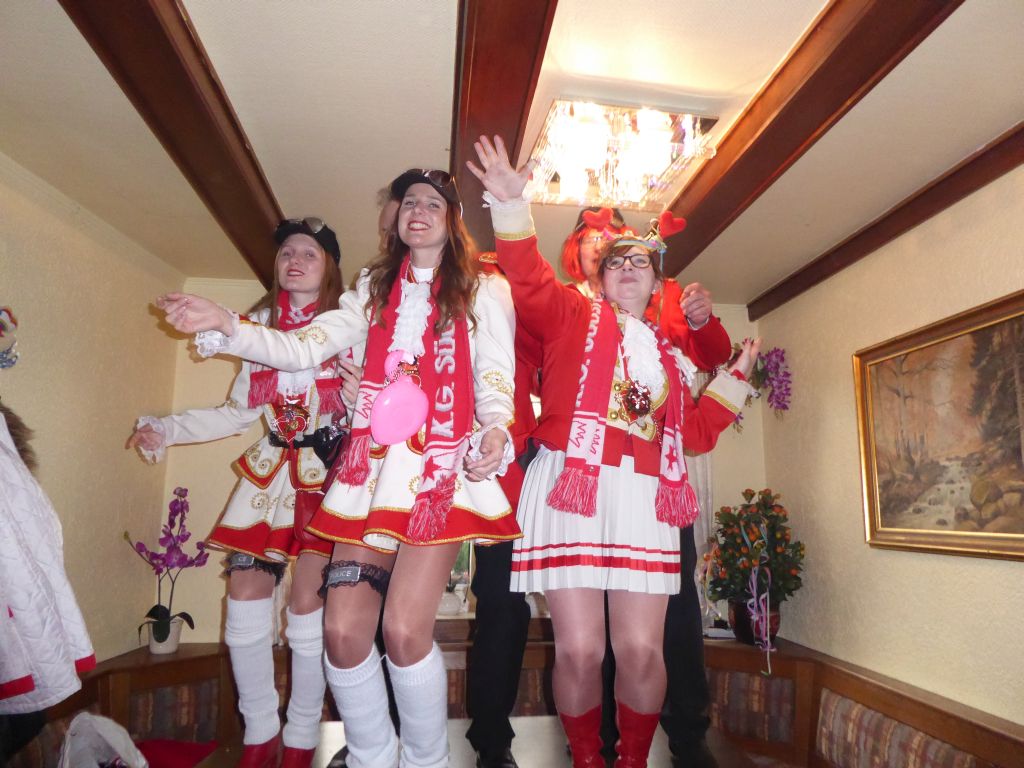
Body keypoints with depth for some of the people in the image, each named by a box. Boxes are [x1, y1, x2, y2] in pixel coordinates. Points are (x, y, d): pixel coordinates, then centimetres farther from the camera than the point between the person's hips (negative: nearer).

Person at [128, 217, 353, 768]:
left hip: (328, 474, -4)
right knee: (245, 594, -3)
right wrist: (165, 430, 6)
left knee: (307, 602, -9)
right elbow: (240, 412, 14)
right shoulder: (259, 325, 13)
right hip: (269, 472, 4)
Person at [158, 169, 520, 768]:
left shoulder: (484, 290, 11)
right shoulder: (375, 288, 21)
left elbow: (495, 381, 2)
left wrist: (496, 431, -19)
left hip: (443, 467, -3)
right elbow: (304, 349, 12)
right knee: (343, 630, -3)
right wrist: (226, 326, 0)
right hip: (372, 465, 4)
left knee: (404, 629, -14)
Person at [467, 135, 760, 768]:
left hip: (643, 502, 4)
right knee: (579, 650, -3)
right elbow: (530, 282, -7)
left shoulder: (667, 354, 21)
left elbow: (696, 432, 20)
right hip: (572, 491, -3)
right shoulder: (574, 317, 11)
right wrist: (512, 206, -17)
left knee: (642, 650, 0)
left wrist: (737, 375, 22)